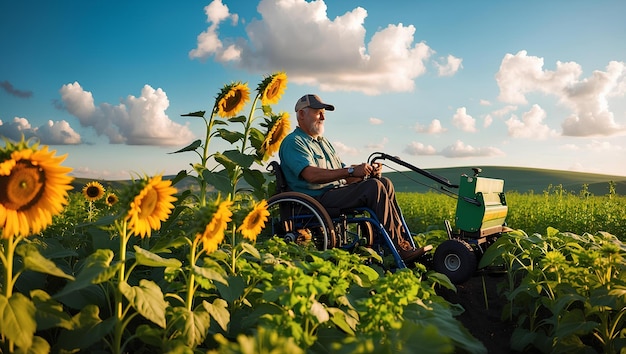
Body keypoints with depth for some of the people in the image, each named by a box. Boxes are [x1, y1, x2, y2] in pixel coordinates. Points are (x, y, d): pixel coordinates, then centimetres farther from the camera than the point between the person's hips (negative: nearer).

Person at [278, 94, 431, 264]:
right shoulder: (293, 142, -3)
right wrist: (351, 171, -25)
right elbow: (311, 174, -22)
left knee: (385, 183, -7)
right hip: (315, 199, -9)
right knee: (374, 187, -24)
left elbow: (345, 178, 20)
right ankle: (400, 251, -22)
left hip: (337, 192, 9)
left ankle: (405, 242, -13)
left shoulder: (323, 142, 27)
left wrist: (369, 172, 0)